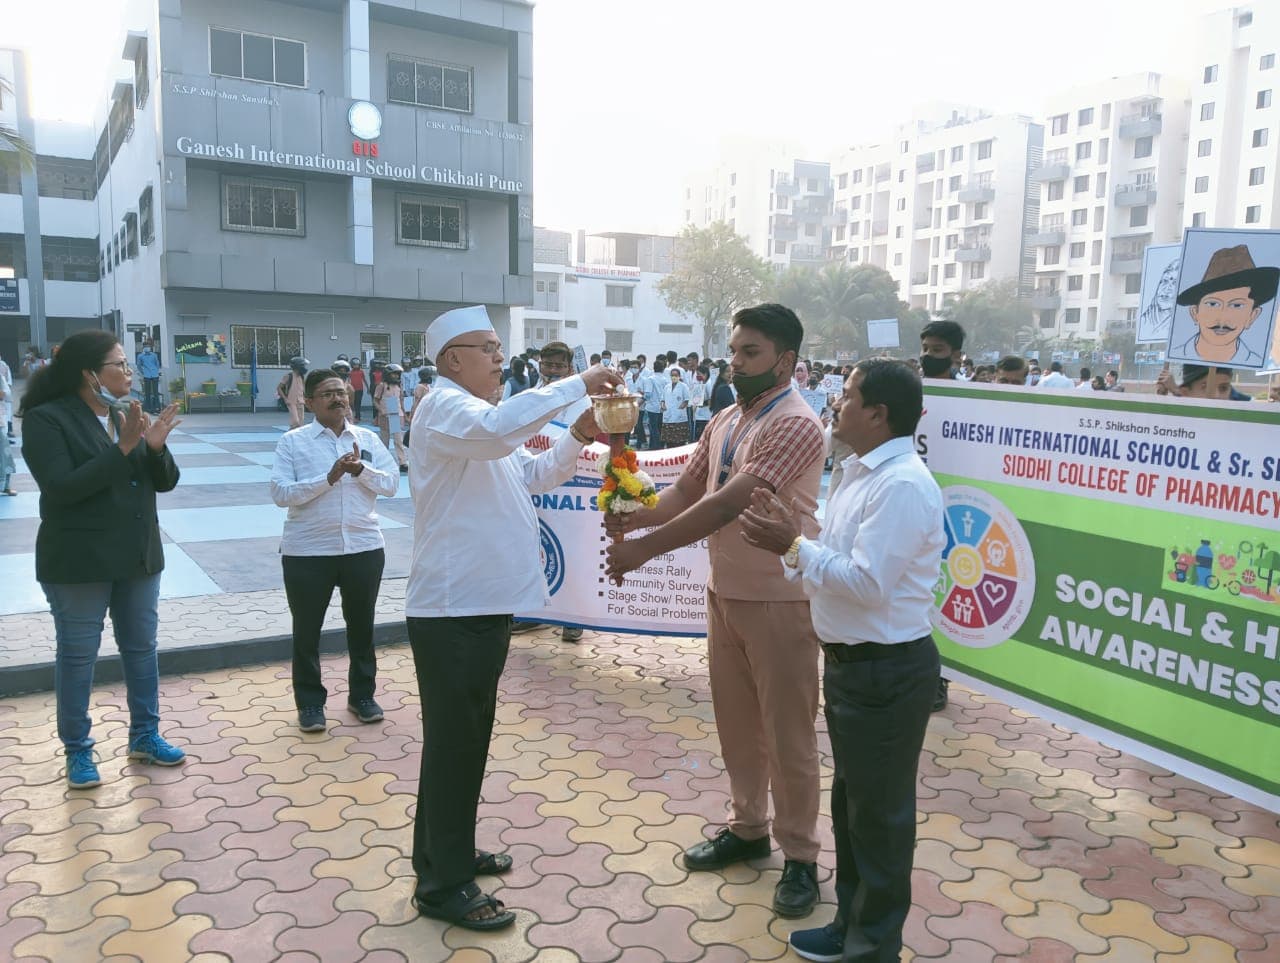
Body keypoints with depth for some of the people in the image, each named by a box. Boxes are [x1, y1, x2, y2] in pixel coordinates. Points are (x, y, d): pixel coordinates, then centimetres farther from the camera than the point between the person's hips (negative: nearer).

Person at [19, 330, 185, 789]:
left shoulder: (129, 413, 4)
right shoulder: (46, 419, -12)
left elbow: (165, 482, 4)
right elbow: (61, 487, -23)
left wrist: (156, 447, -17)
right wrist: (123, 449, -26)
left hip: (138, 554, 6)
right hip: (79, 560, -5)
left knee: (141, 646, 14)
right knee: (77, 654, 7)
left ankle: (145, 735, 28)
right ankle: (78, 751, 21)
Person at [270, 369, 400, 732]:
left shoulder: (368, 439, 6)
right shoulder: (292, 442, -4)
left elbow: (391, 483, 0)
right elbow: (280, 493, -13)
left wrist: (361, 469, -17)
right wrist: (329, 477, -21)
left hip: (364, 548, 3)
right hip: (307, 551, -2)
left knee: (361, 624, 14)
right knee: (307, 629, 8)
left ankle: (362, 694, 31)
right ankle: (310, 702, 24)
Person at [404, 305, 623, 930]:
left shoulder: (473, 416, 20)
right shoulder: (444, 406, -13)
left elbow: (534, 474, 22)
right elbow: (498, 428, -36)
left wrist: (578, 435, 5)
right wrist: (577, 384, -30)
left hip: (485, 603, 10)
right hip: (452, 609, -10)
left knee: (467, 737, 18)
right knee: (453, 742, -2)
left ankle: (447, 851, 33)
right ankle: (443, 885, 10)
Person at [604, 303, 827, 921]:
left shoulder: (796, 425, -19)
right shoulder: (724, 422, 8)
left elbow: (728, 504, -26)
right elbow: (685, 491, 7)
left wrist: (644, 549, -25)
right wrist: (633, 516, -13)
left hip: (779, 599, -7)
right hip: (724, 591, 8)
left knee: (786, 732, 5)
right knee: (735, 720, 18)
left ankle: (799, 856, 21)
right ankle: (746, 828, 36)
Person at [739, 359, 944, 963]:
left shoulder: (902, 485, -22)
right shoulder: (863, 473, 10)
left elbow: (867, 583, -27)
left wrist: (794, 545, -20)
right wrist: (792, 540, -2)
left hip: (887, 671, -10)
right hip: (852, 662, 10)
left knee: (880, 812, 7)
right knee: (850, 799, 22)